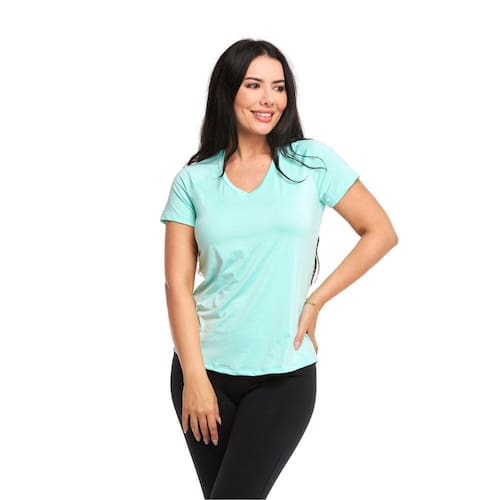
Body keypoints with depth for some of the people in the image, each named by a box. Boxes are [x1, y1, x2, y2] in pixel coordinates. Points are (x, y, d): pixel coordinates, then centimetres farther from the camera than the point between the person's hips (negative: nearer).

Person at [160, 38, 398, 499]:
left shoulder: (311, 162, -1)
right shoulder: (193, 180, 1)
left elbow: (381, 232, 2)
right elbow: (178, 284, -2)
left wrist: (315, 302, -3)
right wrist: (194, 379, -8)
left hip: (285, 376, -1)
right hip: (206, 368, 2)